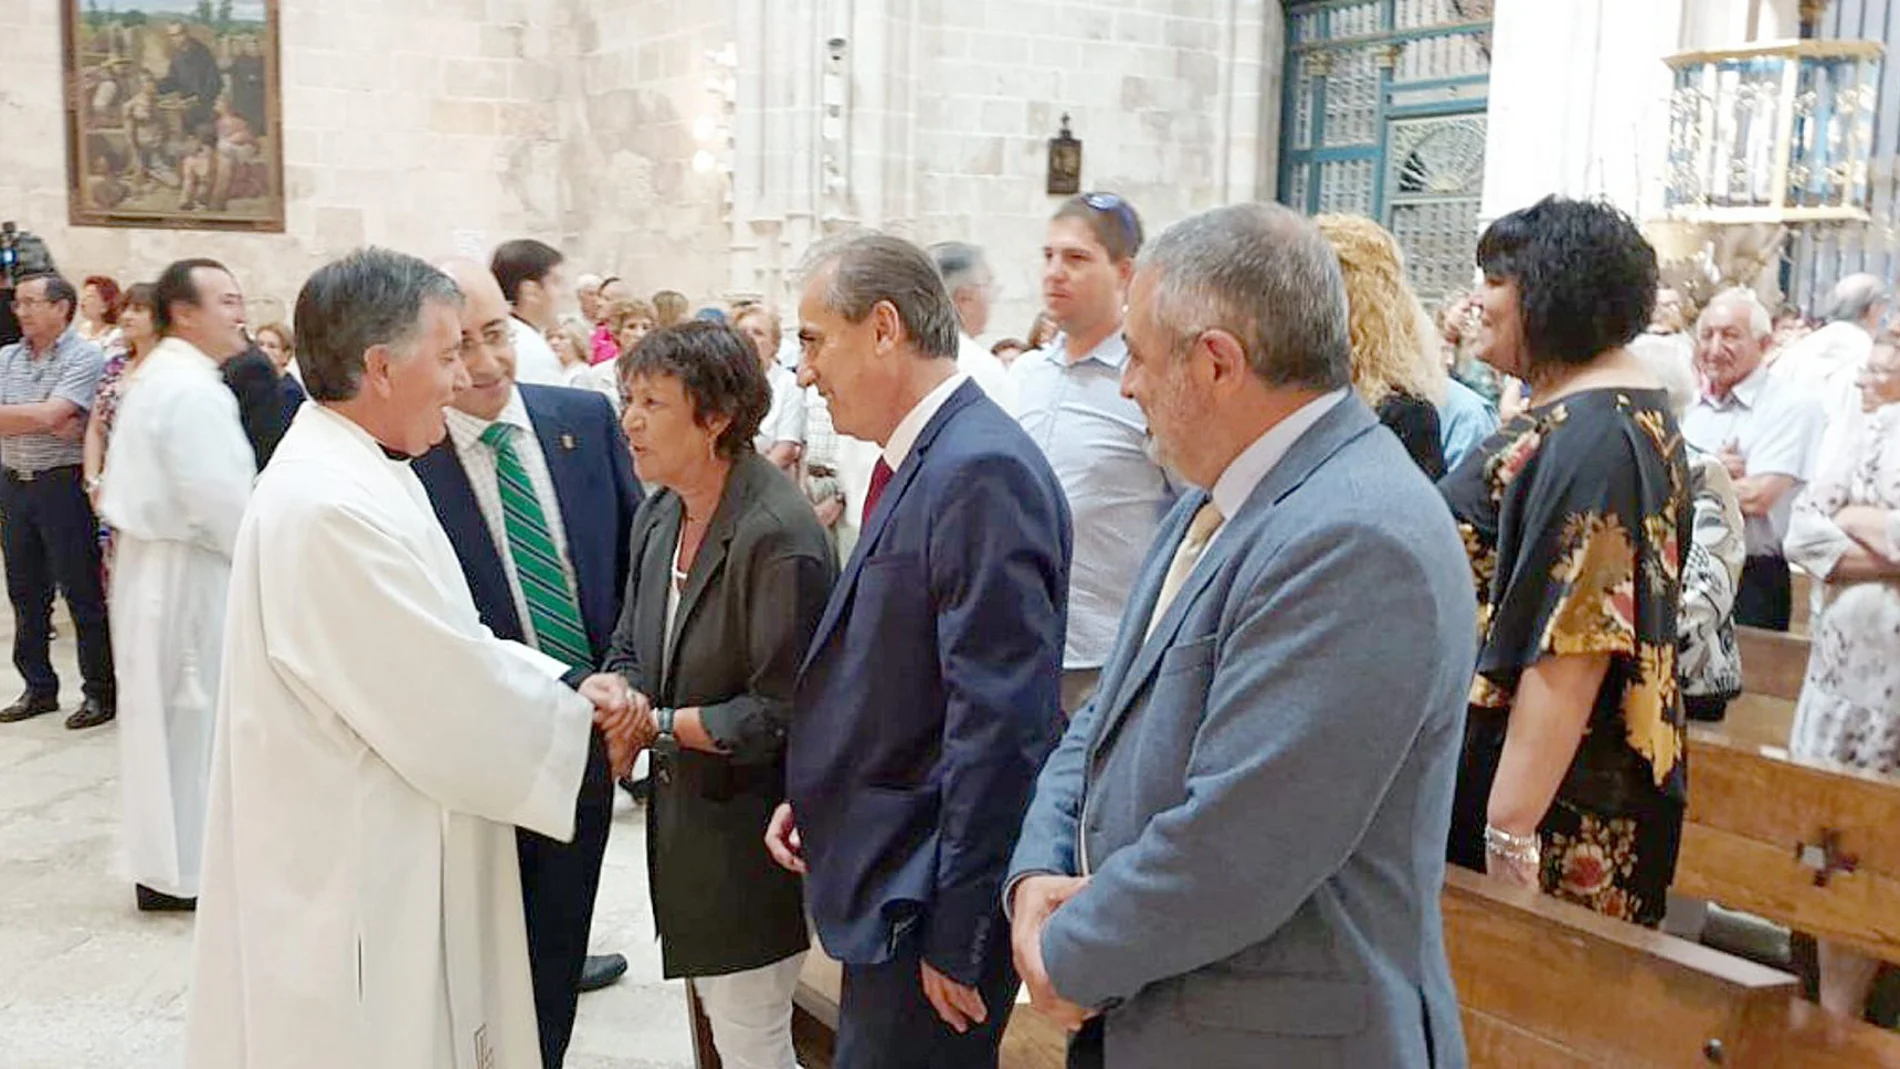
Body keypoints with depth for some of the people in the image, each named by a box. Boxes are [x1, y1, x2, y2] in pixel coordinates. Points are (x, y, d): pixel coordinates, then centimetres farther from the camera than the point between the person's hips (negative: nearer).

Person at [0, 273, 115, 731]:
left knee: (84, 593, -1)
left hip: (63, 484, -7)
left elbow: (50, 414, -19)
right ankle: (39, 688, 24)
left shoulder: (84, 357, -8)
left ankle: (101, 692, 8)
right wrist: (46, 422, -13)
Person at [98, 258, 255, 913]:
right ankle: (187, 869, 9)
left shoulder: (159, 378, 14)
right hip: (187, 570, -10)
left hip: (149, 558, 10)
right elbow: (218, 498, -24)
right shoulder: (194, 391, -19)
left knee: (157, 710, 16)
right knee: (193, 712, -1)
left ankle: (161, 859, 27)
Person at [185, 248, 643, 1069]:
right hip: (355, 878, -10)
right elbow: (457, 706, -23)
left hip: (385, 857, 10)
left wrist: (569, 686, -1)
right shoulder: (332, 507, -25)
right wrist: (580, 714, -7)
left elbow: (446, 647, 12)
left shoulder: (366, 477, 8)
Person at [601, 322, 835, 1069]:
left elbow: (780, 713, -23)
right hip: (683, 814, 8)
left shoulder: (777, 533, -23)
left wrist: (660, 723, -18)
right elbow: (632, 651, 11)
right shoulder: (658, 515, 4)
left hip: (751, 829, -8)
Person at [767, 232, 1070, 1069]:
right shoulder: (917, 463, 9)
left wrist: (956, 933, -20)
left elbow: (1001, 723, -24)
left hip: (933, 900, -9)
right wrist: (814, 798, 7)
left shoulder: (982, 472, -21)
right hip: (888, 879, 9)